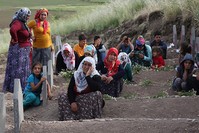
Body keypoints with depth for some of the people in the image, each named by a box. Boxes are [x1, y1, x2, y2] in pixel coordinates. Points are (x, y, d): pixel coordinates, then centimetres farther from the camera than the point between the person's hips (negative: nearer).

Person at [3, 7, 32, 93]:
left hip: (23, 49, 10)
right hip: (18, 49, -10)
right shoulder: (17, 23, -20)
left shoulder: (22, 23, 11)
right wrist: (15, 40, -26)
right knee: (17, 68, -4)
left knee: (23, 68, 16)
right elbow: (12, 30, -40)